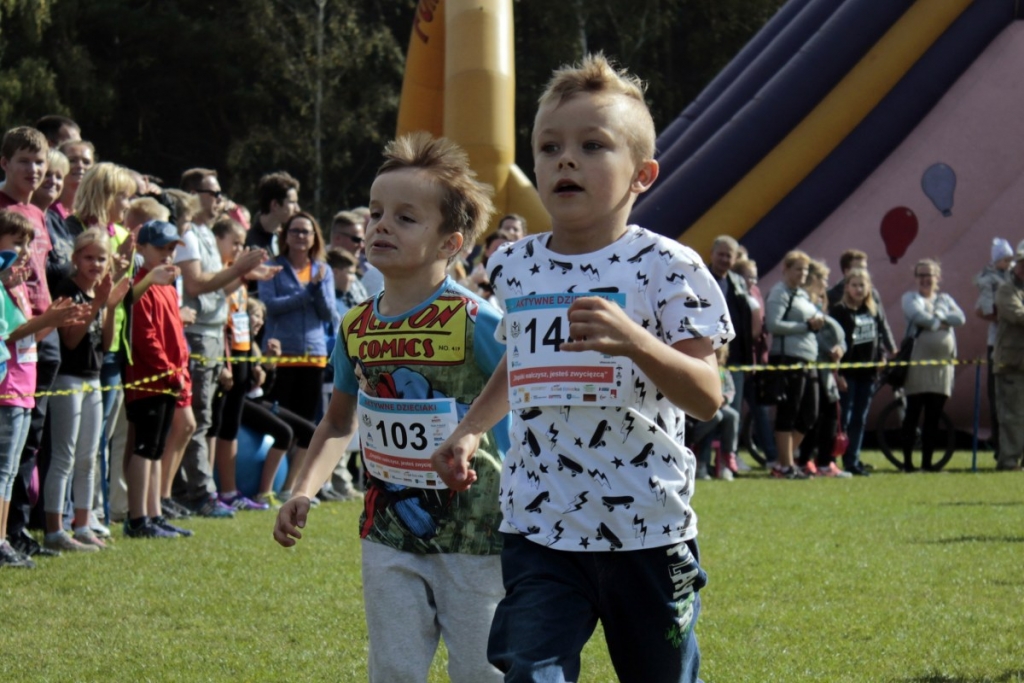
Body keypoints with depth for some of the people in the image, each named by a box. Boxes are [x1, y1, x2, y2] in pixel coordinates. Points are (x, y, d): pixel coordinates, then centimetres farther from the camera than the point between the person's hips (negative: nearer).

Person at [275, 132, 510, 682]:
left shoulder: (477, 323, -14)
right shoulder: (355, 328, 4)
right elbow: (339, 420, 20)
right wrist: (302, 491, 8)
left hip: (474, 533, -5)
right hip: (389, 536, 5)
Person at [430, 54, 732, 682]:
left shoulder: (665, 267, -8)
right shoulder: (515, 268, 8)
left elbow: (708, 397, -15)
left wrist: (632, 340, -29)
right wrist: (471, 430, 15)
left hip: (647, 528, -3)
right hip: (538, 524, 3)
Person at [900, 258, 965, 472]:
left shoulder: (945, 299, 17)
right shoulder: (910, 298, 5)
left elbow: (960, 318, 0)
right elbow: (918, 315, -16)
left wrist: (937, 317, -11)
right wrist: (941, 323, -5)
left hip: (942, 365, 4)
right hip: (918, 364, -4)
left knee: (934, 417, 5)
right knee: (913, 413, -4)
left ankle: (927, 461, 9)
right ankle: (907, 461, -1)